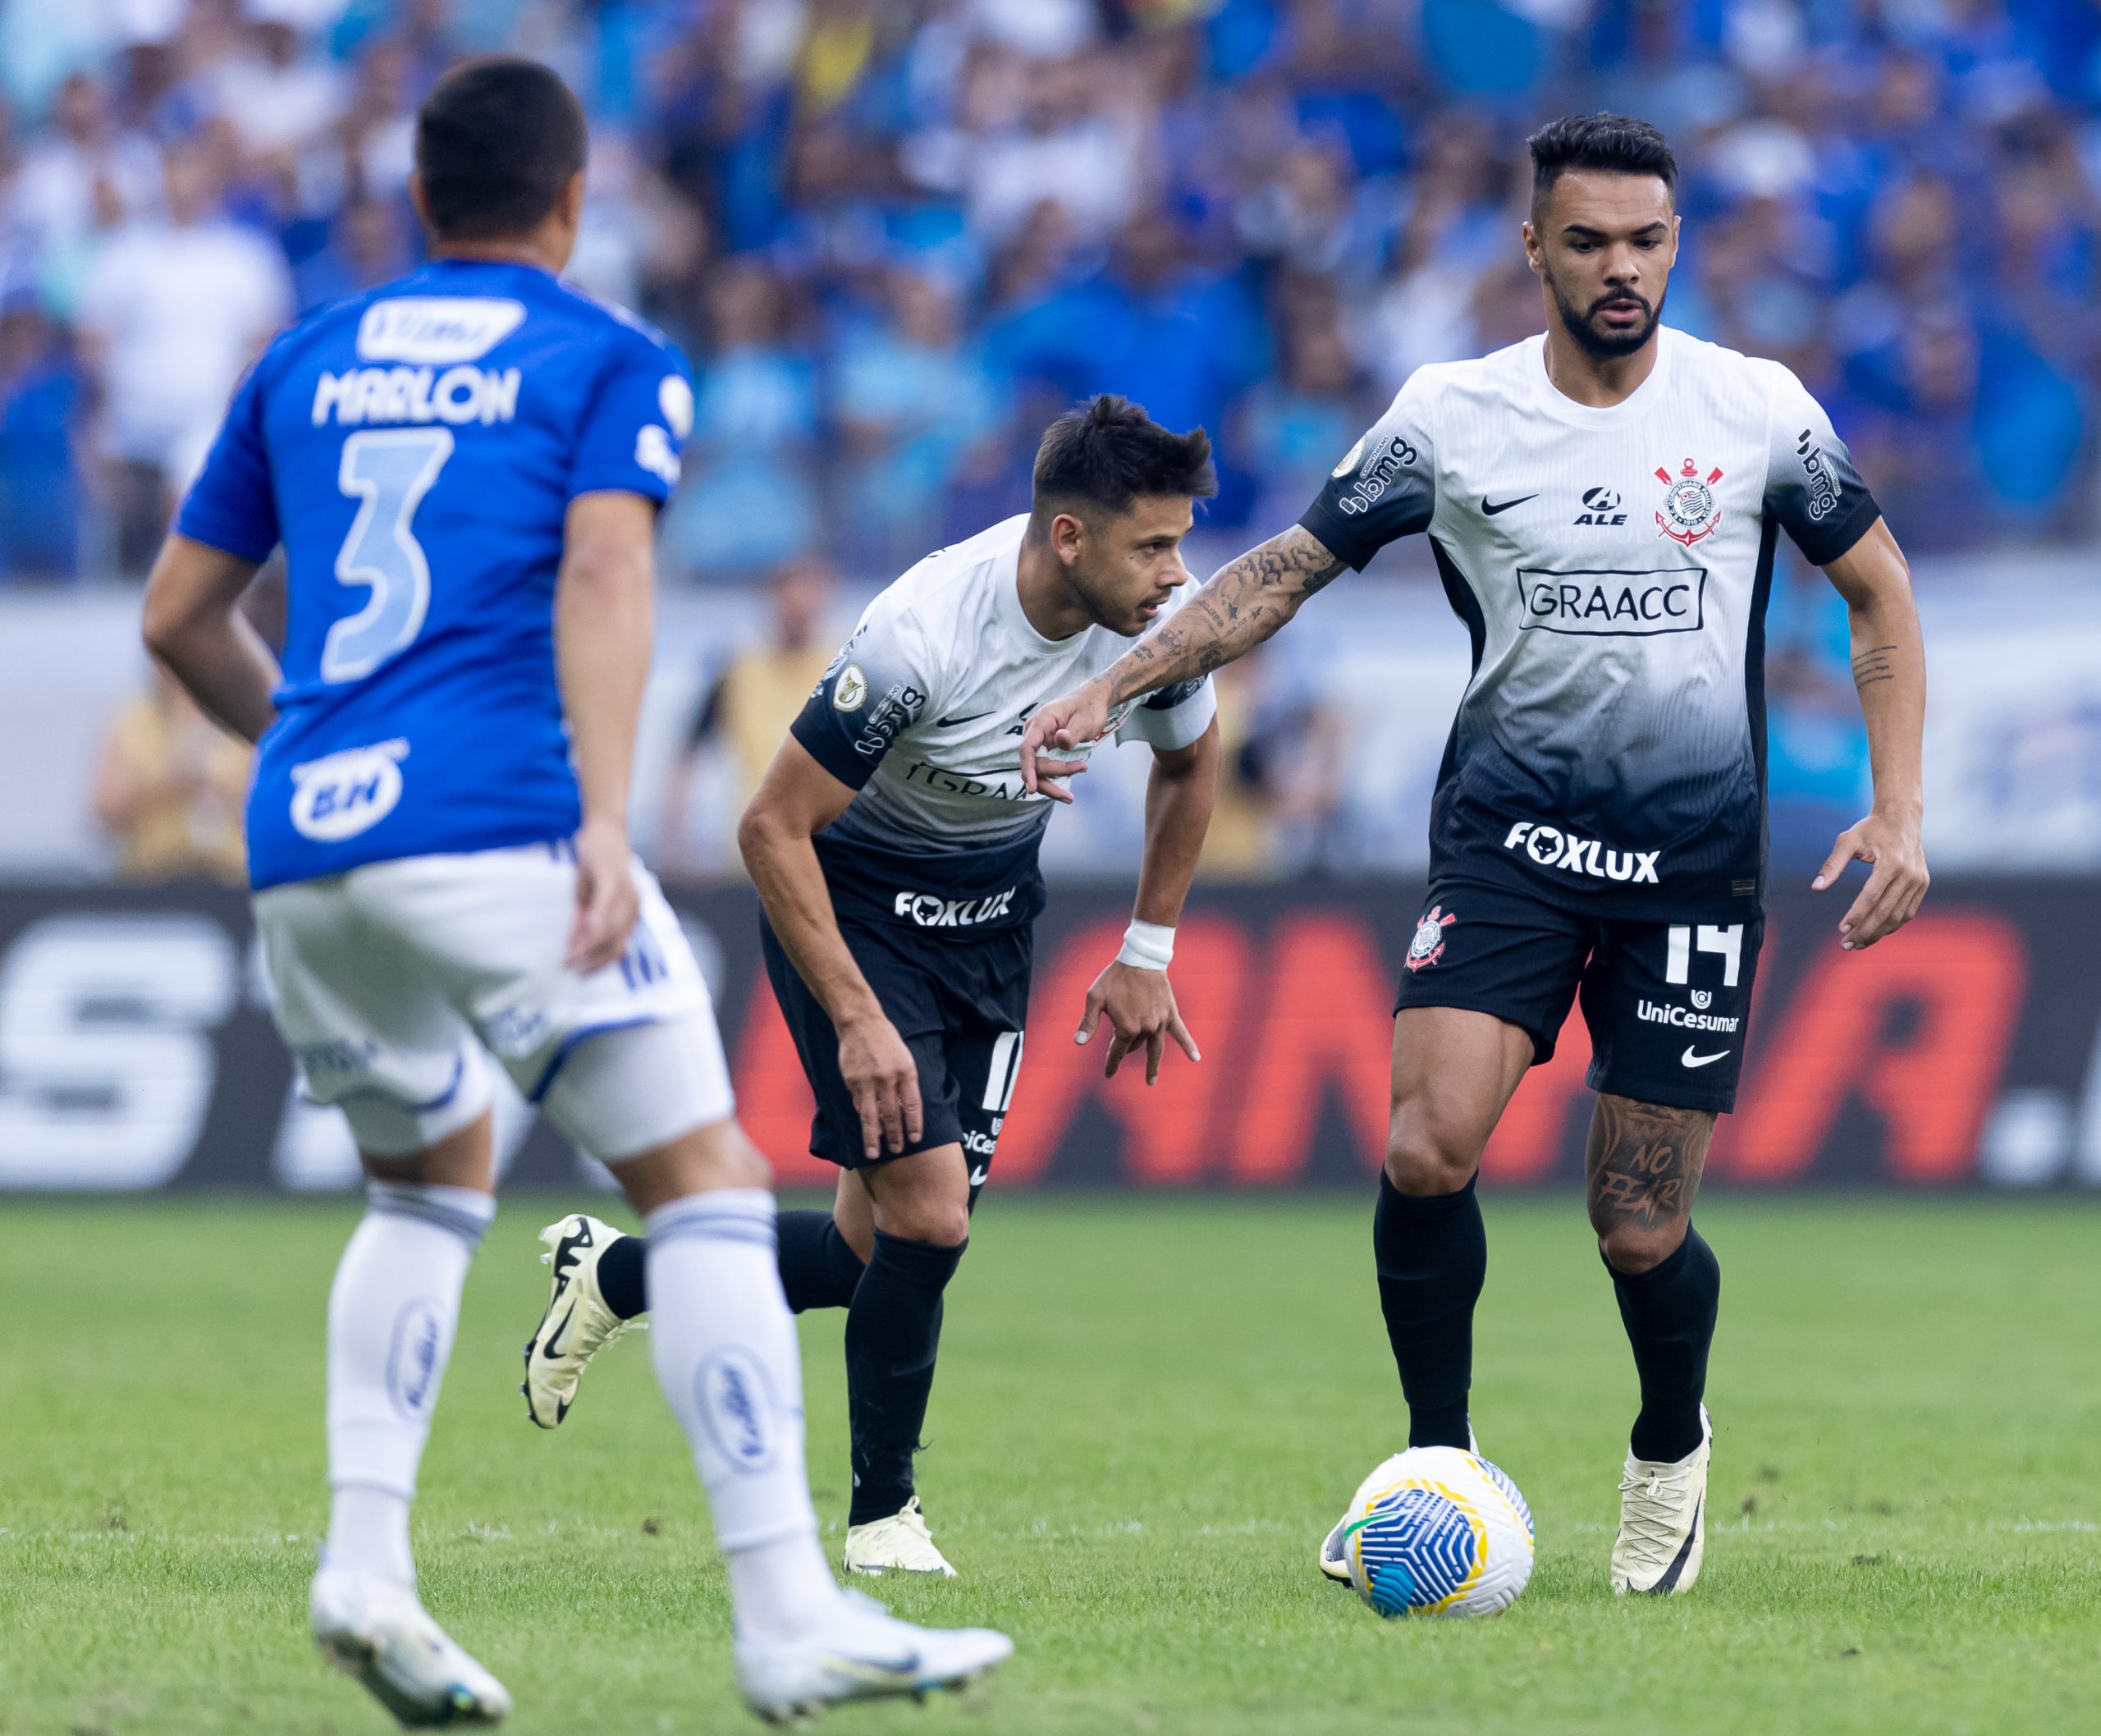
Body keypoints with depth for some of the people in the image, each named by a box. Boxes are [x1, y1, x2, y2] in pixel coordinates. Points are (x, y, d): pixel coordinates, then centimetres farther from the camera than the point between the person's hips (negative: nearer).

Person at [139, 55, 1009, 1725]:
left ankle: (365, 1559, 8)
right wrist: (606, 817, -20)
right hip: (497, 824, -6)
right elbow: (602, 571, -11)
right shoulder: (613, 362, 7)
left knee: (434, 1183, 26)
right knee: (710, 1188, -3)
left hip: (303, 845, 6)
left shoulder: (305, 367, 21)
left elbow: (180, 616, 24)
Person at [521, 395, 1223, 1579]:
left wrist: (1147, 958, 8)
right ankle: (885, 1515, 2)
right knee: (928, 1211, -18)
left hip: (992, 919, 6)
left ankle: (617, 1275, 29)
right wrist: (857, 1022, -27)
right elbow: (773, 828, -25)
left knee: (881, 1252, 3)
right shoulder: (925, 634, -33)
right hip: (850, 903, -6)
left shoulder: (1156, 621, -16)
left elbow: (1192, 761, 9)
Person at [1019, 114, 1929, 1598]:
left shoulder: (1758, 410, -2)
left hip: (1697, 854, 0)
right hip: (1511, 826, 0)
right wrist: (1113, 688, -4)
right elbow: (1288, 568, 5)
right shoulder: (1452, 416, -2)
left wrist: (1899, 809, -2)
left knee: (1642, 1234, 0)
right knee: (1428, 1148, -21)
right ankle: (1437, 1464, -1)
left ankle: (1672, 1449, 32)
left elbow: (1879, 593, 8)